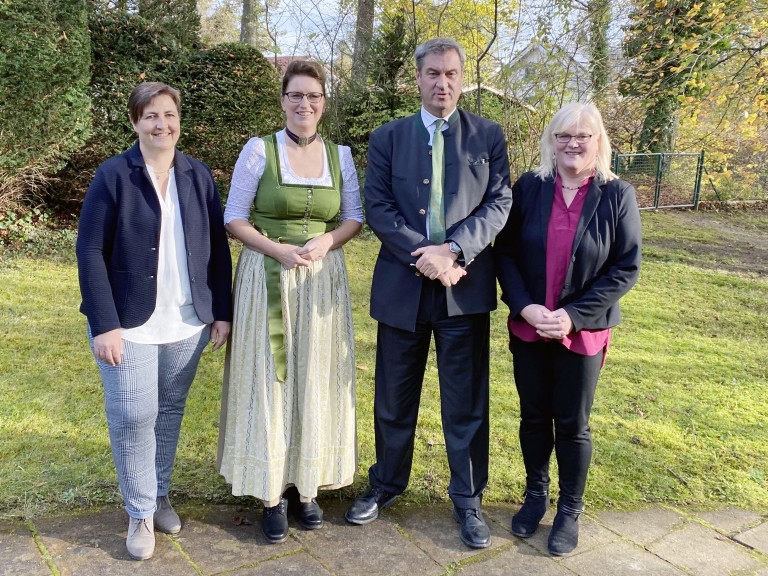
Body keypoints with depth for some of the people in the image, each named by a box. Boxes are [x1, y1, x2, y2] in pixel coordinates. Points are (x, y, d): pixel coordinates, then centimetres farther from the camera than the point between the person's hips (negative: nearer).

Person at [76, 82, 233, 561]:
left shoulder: (199, 176, 4)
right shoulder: (113, 175, -6)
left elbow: (218, 248, 6)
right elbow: (90, 252, -8)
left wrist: (222, 312, 3)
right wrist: (104, 325, -14)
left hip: (187, 322, 3)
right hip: (130, 323, -3)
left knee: (171, 411, 14)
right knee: (133, 418, 1)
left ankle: (161, 496, 32)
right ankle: (140, 514, 20)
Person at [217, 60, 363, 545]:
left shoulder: (340, 154, 7)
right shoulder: (259, 149, -2)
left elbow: (355, 216, 9)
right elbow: (234, 218, -2)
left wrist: (326, 241, -11)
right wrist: (277, 249, -17)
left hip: (323, 280, 3)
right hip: (268, 279, -2)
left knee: (316, 381, 8)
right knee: (269, 381, 1)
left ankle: (308, 486, 23)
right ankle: (272, 492, 15)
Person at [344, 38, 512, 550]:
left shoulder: (488, 136, 5)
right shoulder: (387, 138, 6)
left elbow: (499, 202, -2)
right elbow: (378, 208, -3)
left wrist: (453, 248, -17)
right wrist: (423, 255, -16)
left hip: (465, 287, -1)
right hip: (402, 288, 1)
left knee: (466, 403, 8)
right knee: (394, 398, 14)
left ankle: (468, 501, 26)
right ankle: (386, 485, 35)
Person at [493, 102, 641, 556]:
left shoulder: (617, 195, -6)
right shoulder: (529, 188, -3)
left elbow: (626, 268, -7)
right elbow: (505, 252, -1)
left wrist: (574, 316, -15)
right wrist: (525, 306, -15)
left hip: (583, 331, -1)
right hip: (528, 328, 2)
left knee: (573, 424, 10)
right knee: (534, 416, 15)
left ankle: (570, 510, 30)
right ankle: (535, 494, 37)